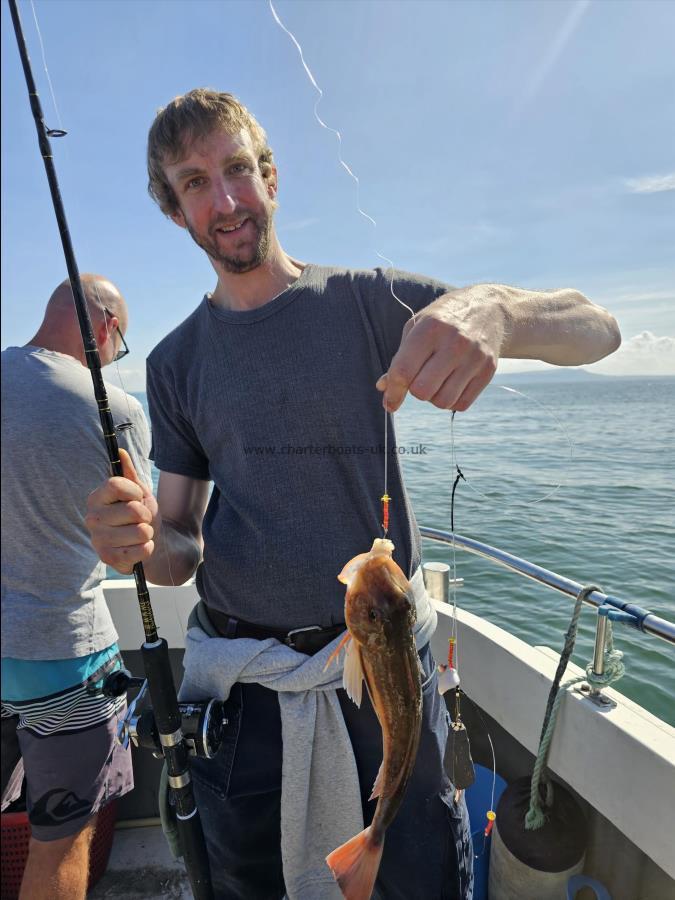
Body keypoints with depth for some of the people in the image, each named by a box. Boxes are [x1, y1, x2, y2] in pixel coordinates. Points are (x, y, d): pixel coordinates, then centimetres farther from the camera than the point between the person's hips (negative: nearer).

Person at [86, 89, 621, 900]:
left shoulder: (368, 302, -4)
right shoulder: (175, 362, 3)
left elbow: (598, 329, -10)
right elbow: (180, 553, 4)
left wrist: (495, 309, -33)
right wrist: (145, 540, -20)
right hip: (241, 682, 3)